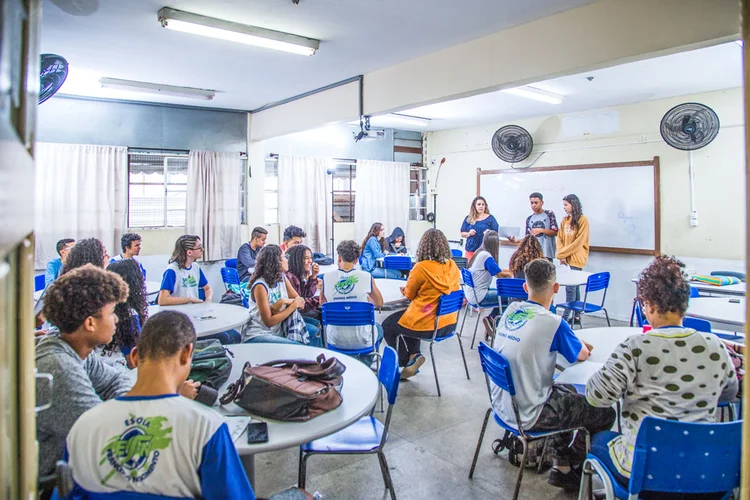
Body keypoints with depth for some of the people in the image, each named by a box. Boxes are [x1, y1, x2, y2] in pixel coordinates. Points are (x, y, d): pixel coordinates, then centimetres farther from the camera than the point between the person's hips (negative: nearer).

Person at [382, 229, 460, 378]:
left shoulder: (421, 267, -18)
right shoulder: (453, 266, -1)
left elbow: (409, 295, -3)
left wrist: (405, 289, 19)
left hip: (428, 325, -6)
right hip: (449, 323, 7)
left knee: (387, 326, 19)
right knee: (409, 318, 31)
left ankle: (409, 359, 16)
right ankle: (413, 355, 22)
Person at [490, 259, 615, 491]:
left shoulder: (510, 311, -1)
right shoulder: (553, 323, -22)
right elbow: (582, 355, -3)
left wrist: (575, 342, 15)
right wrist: (580, 345, 19)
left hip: (502, 404, 8)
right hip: (526, 416, -8)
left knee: (570, 393, 29)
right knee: (605, 414, 7)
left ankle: (561, 465, 35)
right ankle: (571, 467, 30)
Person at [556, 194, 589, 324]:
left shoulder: (582, 220, -8)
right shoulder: (565, 220, 12)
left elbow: (578, 242, -13)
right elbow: (560, 239, 8)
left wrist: (562, 253, -11)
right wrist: (561, 256, -5)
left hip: (575, 259, -6)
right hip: (566, 259, 7)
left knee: (570, 287, -7)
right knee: (574, 286, 12)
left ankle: (566, 316, -3)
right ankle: (576, 315, 18)